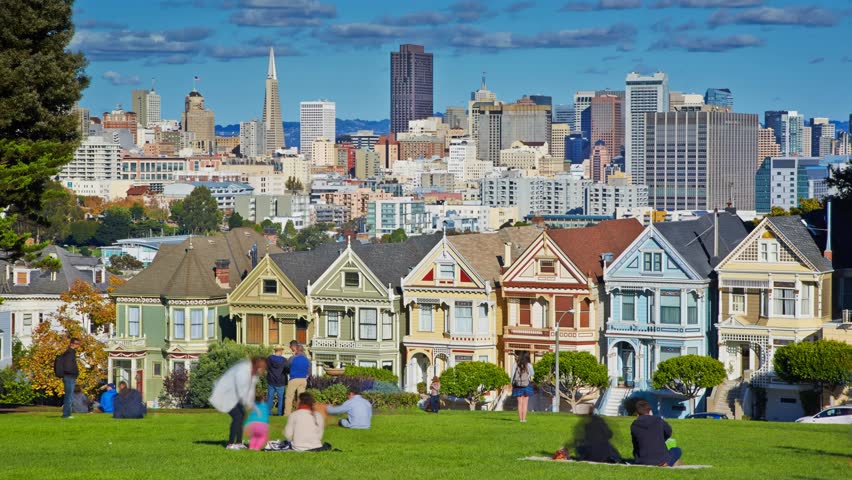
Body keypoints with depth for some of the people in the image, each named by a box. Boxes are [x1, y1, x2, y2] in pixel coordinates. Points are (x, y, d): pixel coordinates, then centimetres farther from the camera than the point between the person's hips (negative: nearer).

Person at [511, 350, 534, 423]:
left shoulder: (516, 364, -5)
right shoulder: (529, 365, -7)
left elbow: (513, 374, -3)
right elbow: (532, 374, 6)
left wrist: (512, 384, 7)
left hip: (518, 385, 1)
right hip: (527, 384, -1)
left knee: (519, 403, 6)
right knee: (525, 403, 2)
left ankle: (520, 419, 4)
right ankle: (524, 418, -3)